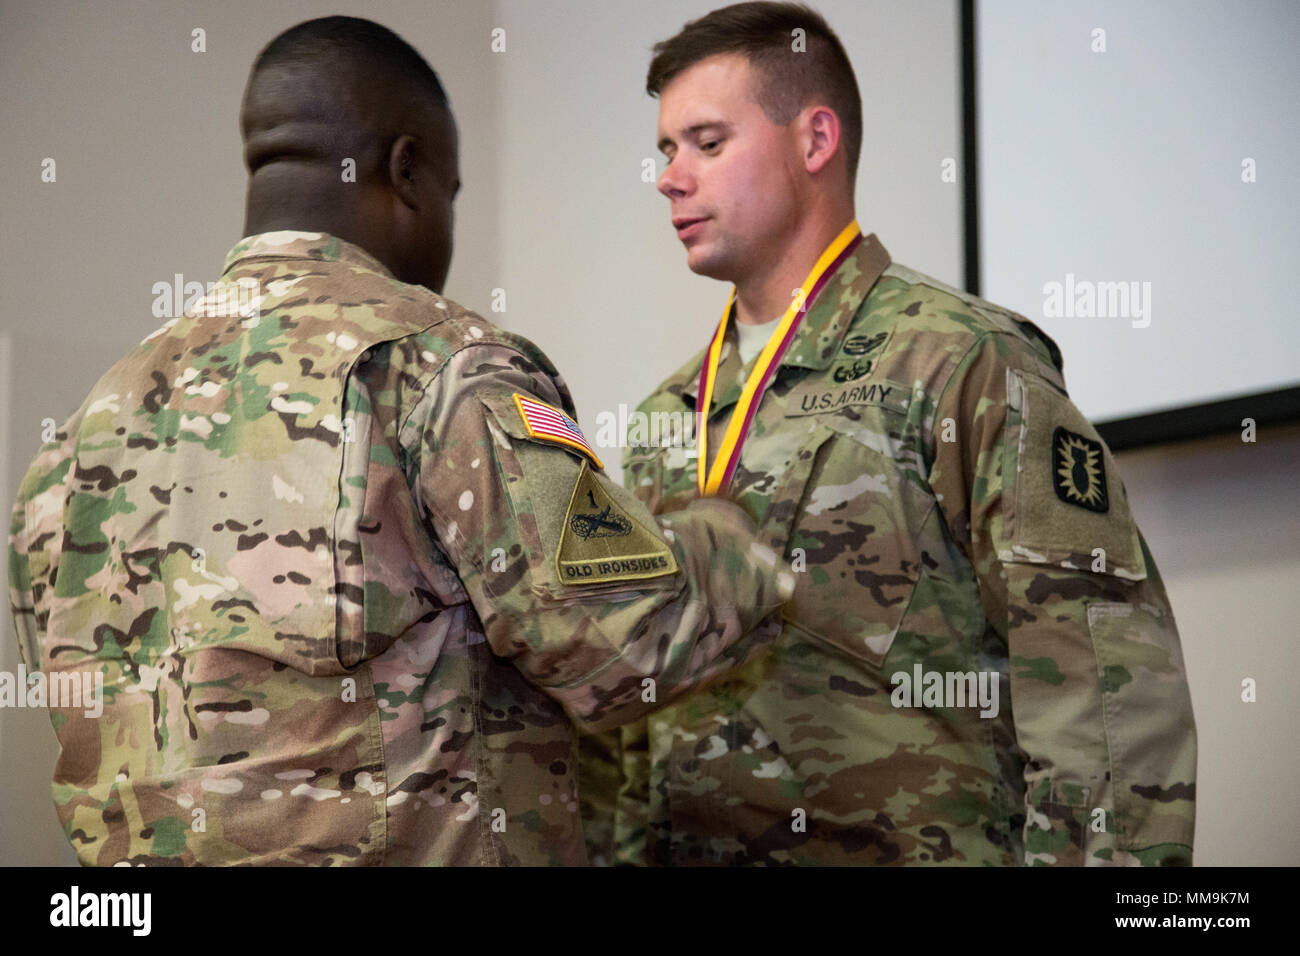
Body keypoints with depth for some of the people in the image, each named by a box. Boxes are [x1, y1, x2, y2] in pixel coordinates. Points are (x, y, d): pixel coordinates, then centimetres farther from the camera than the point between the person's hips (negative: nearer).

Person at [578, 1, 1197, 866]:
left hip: (915, 845, -6)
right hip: (690, 847, 7)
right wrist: (612, 851, 11)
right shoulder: (666, 419, 14)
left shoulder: (966, 364, -8)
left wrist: (1091, 850, -20)